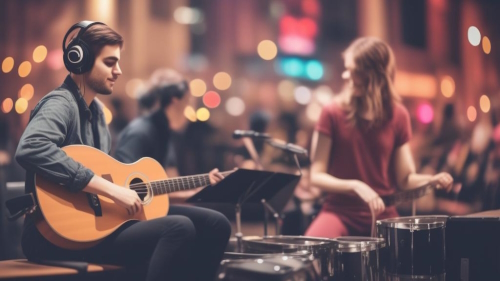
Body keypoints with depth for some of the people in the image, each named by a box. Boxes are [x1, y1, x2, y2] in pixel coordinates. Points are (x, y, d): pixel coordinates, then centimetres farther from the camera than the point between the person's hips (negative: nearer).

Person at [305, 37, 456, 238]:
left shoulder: (398, 116, 1)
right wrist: (355, 186, -22)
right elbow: (317, 176, -8)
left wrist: (431, 180, -14)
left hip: (384, 215, 3)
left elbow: (404, 178, 5)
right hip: (340, 212, -3)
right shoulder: (333, 113, -7)